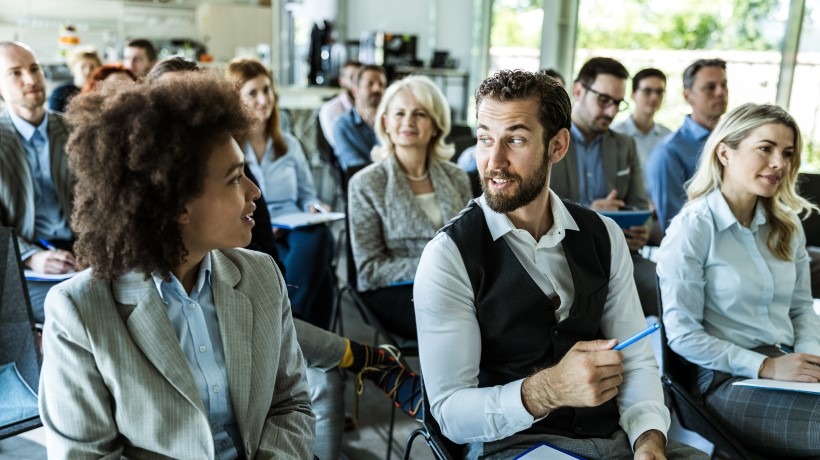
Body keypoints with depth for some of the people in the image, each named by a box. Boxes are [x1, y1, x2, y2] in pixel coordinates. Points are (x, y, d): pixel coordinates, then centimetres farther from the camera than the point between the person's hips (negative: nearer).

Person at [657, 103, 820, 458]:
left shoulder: (787, 226, 11)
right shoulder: (692, 228, -10)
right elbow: (682, 334, -13)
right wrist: (764, 366, -16)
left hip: (786, 368, 7)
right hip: (729, 380, -6)